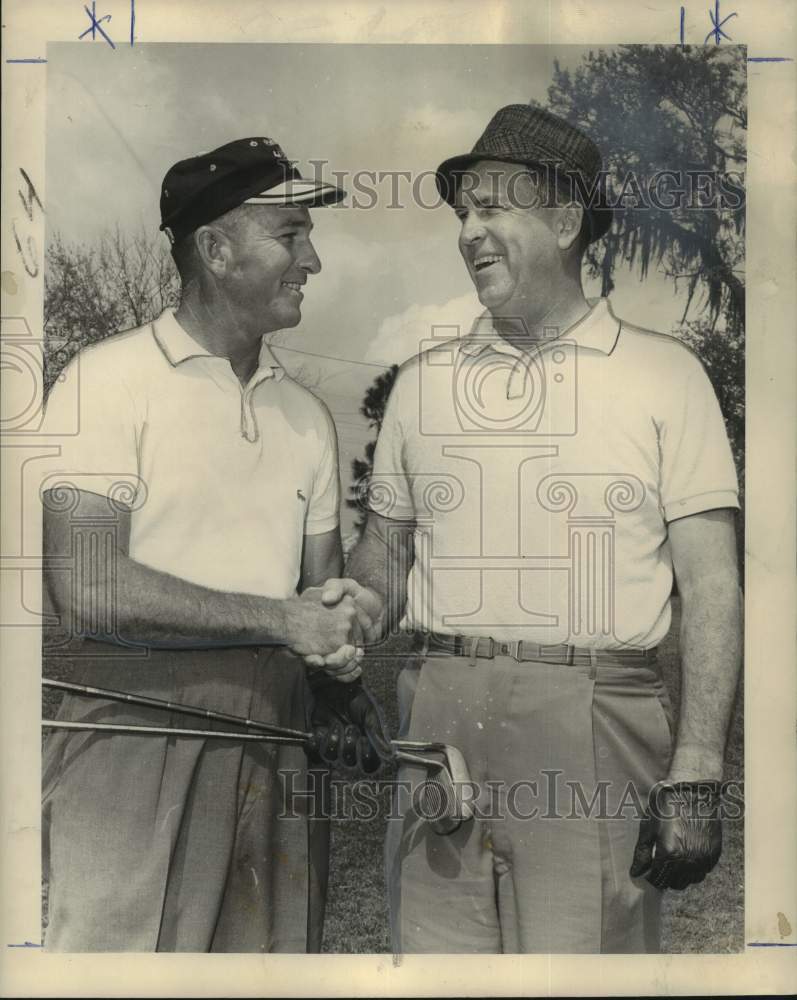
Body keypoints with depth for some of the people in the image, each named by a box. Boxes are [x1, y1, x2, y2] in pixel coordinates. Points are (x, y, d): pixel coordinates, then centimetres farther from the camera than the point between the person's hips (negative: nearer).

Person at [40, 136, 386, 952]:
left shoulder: (305, 415, 12)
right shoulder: (110, 379, -7)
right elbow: (89, 589, -17)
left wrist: (341, 638, -7)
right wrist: (283, 620, -14)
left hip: (275, 736, 6)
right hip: (135, 724, -5)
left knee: (273, 951, 12)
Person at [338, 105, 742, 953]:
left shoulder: (663, 375, 2)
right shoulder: (422, 380, 12)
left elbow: (710, 588, -1)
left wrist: (694, 775, -8)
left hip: (592, 730, -3)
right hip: (438, 720, 3)